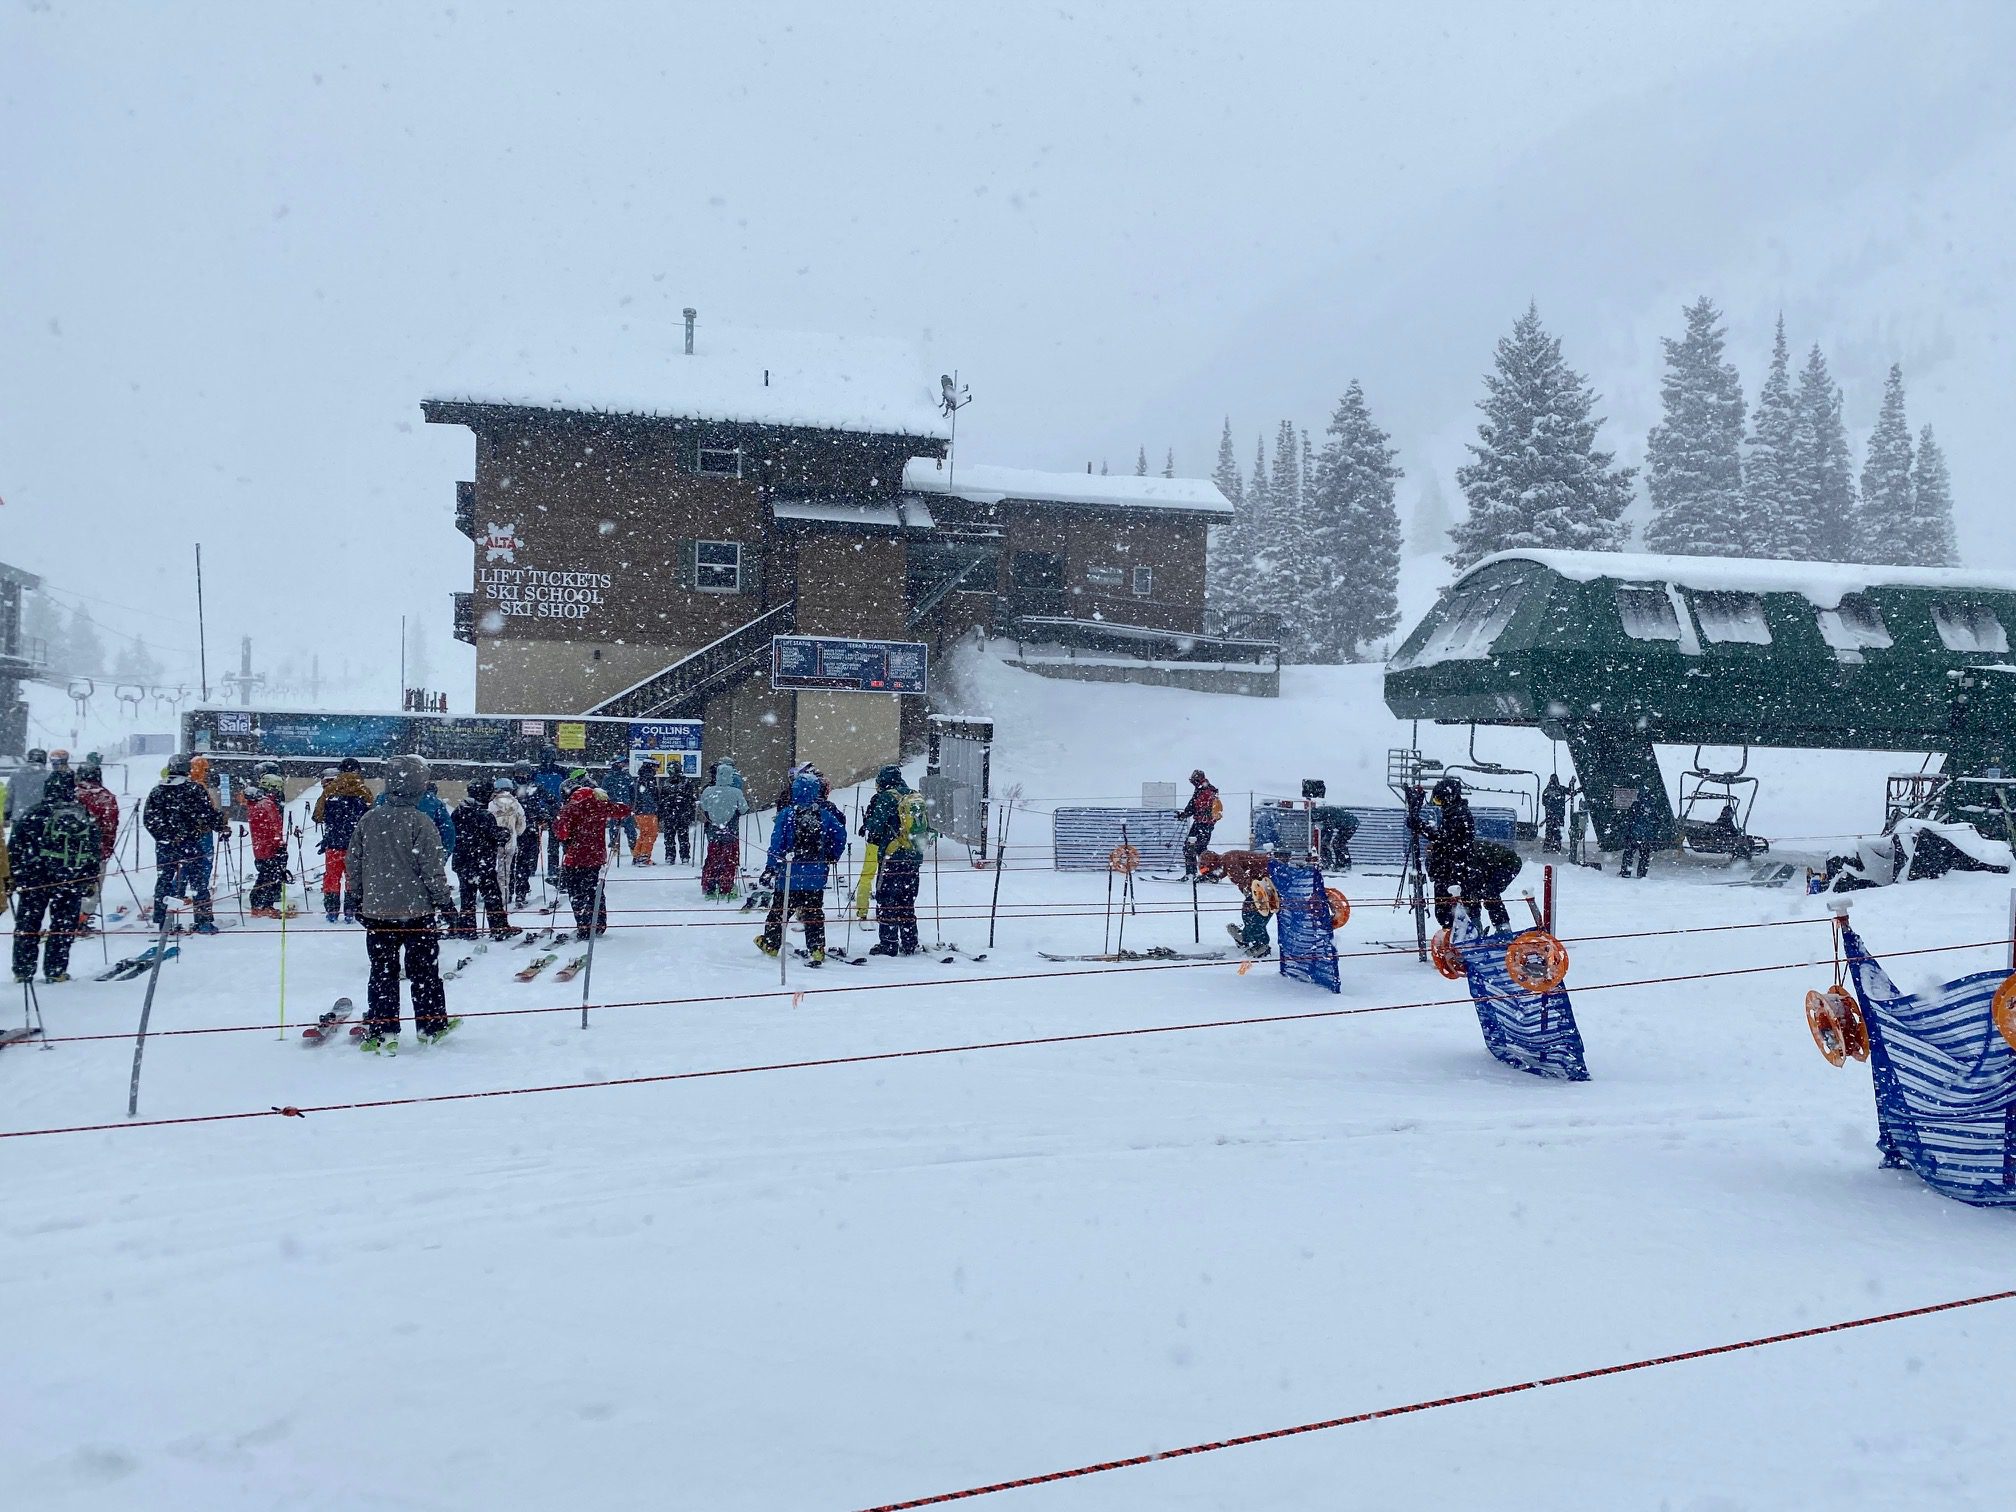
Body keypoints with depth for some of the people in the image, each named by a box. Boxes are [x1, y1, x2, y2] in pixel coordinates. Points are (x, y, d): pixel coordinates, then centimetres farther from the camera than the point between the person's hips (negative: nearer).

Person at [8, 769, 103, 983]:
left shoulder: (34, 813, -5)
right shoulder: (86, 816, 2)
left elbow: (15, 848, -4)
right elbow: (94, 852, 7)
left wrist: (12, 877, 3)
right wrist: (91, 880, 14)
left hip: (34, 880, -1)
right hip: (72, 883, 1)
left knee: (27, 925, 9)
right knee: (63, 926, 9)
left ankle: (23, 971, 11)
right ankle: (55, 971, 9)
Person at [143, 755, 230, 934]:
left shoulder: (157, 791, 3)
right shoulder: (194, 789, -9)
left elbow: (148, 818, 7)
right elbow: (210, 813, -9)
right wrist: (223, 827, 8)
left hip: (164, 845, 4)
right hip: (191, 845, -4)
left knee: (163, 881, 12)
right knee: (198, 883, 2)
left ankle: (160, 921, 13)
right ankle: (204, 921, 3)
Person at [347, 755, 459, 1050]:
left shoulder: (368, 820, 0)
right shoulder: (420, 823, -15)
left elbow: (353, 862, 7)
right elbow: (432, 868, -14)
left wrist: (361, 897, 19)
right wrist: (444, 899, 0)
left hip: (376, 910, 4)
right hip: (416, 909, -4)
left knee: (382, 971, 11)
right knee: (424, 969, 10)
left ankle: (379, 1031, 9)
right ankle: (432, 1025, 18)